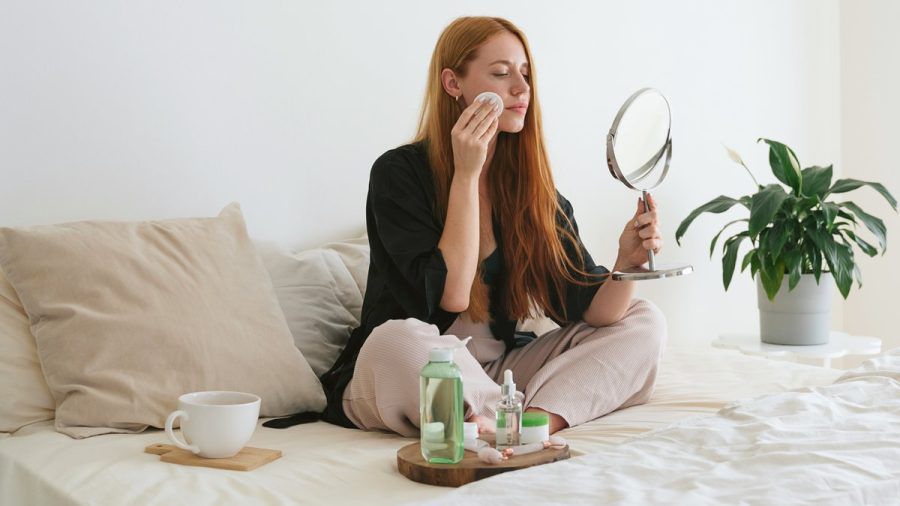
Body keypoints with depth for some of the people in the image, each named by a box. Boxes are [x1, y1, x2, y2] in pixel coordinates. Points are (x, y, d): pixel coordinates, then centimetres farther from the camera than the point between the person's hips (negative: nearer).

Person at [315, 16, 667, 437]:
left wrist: (627, 262, -25)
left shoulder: (530, 183, 3)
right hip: (408, 377, -5)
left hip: (498, 371, 6)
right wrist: (466, 174, -19)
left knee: (644, 321, -6)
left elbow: (589, 310, -4)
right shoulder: (399, 172, -11)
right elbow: (451, 295, -20)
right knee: (397, 338, -38)